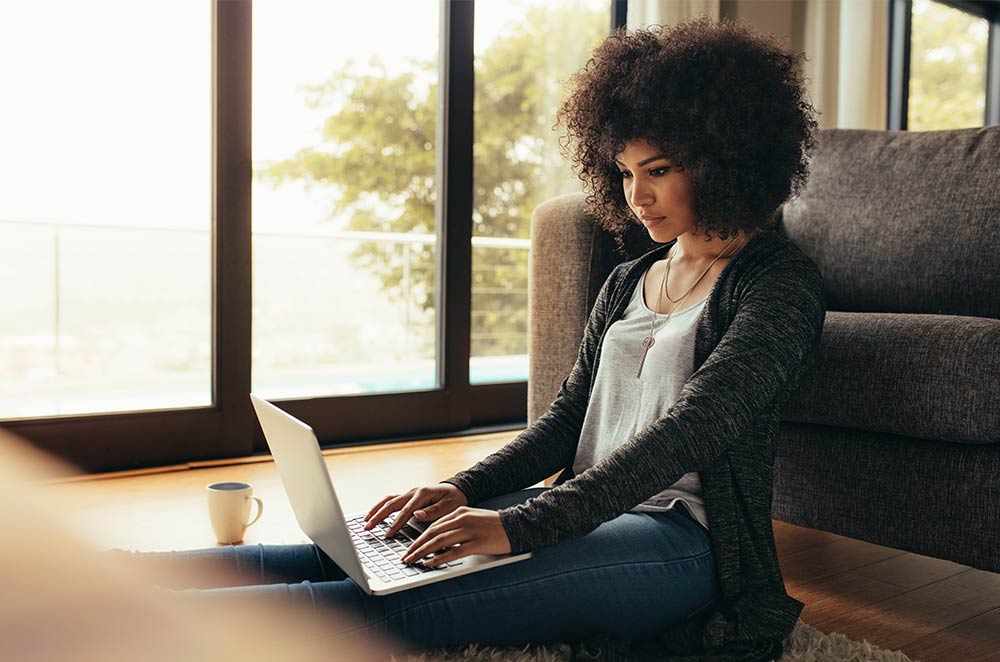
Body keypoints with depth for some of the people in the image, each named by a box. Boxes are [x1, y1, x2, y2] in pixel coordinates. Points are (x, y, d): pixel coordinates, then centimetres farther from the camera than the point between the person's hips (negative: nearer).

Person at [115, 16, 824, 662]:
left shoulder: (781, 283, -6)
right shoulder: (628, 281, 18)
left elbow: (689, 431, -20)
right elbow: (567, 416, 14)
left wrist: (522, 525, -28)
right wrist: (465, 490, -4)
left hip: (681, 536, -6)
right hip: (589, 510, 7)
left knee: (396, 602, -29)